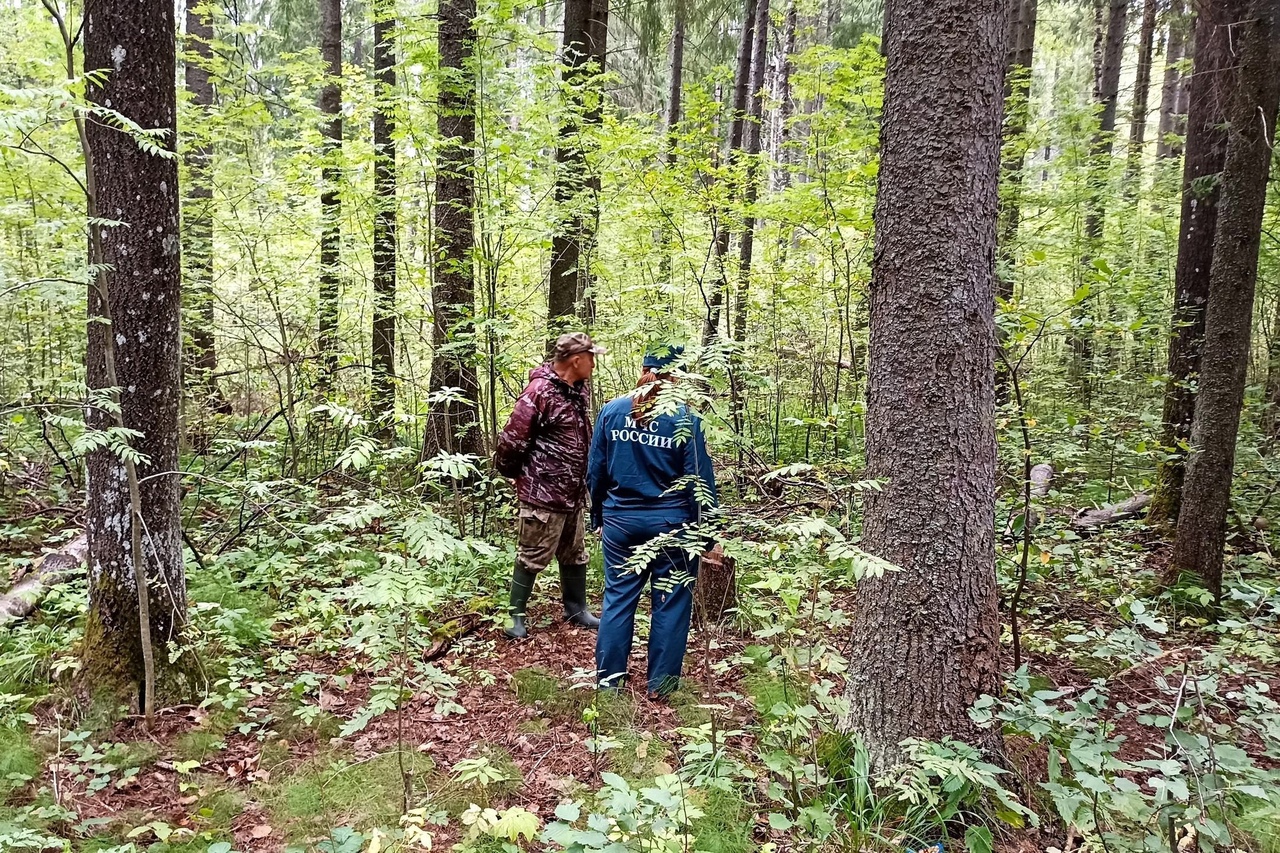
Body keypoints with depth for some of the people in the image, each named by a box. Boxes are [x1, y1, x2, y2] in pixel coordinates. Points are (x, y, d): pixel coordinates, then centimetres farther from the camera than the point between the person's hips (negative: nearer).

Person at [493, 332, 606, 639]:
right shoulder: (540, 391, -20)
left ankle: (576, 610, 35)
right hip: (543, 493, -9)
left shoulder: (575, 391, 8)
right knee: (532, 557, 3)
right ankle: (515, 616, 18)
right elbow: (512, 439, -19)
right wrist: (514, 472, -3)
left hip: (573, 493, 9)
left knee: (574, 555, 20)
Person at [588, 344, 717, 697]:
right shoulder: (685, 418, -10)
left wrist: (598, 516, 17)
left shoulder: (612, 410, 0)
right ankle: (660, 684, 17)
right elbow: (700, 481, -9)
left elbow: (595, 470, 5)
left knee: (617, 598, 13)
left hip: (620, 522, 3)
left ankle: (608, 679, 22)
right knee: (671, 603, 9)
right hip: (670, 524, -3)